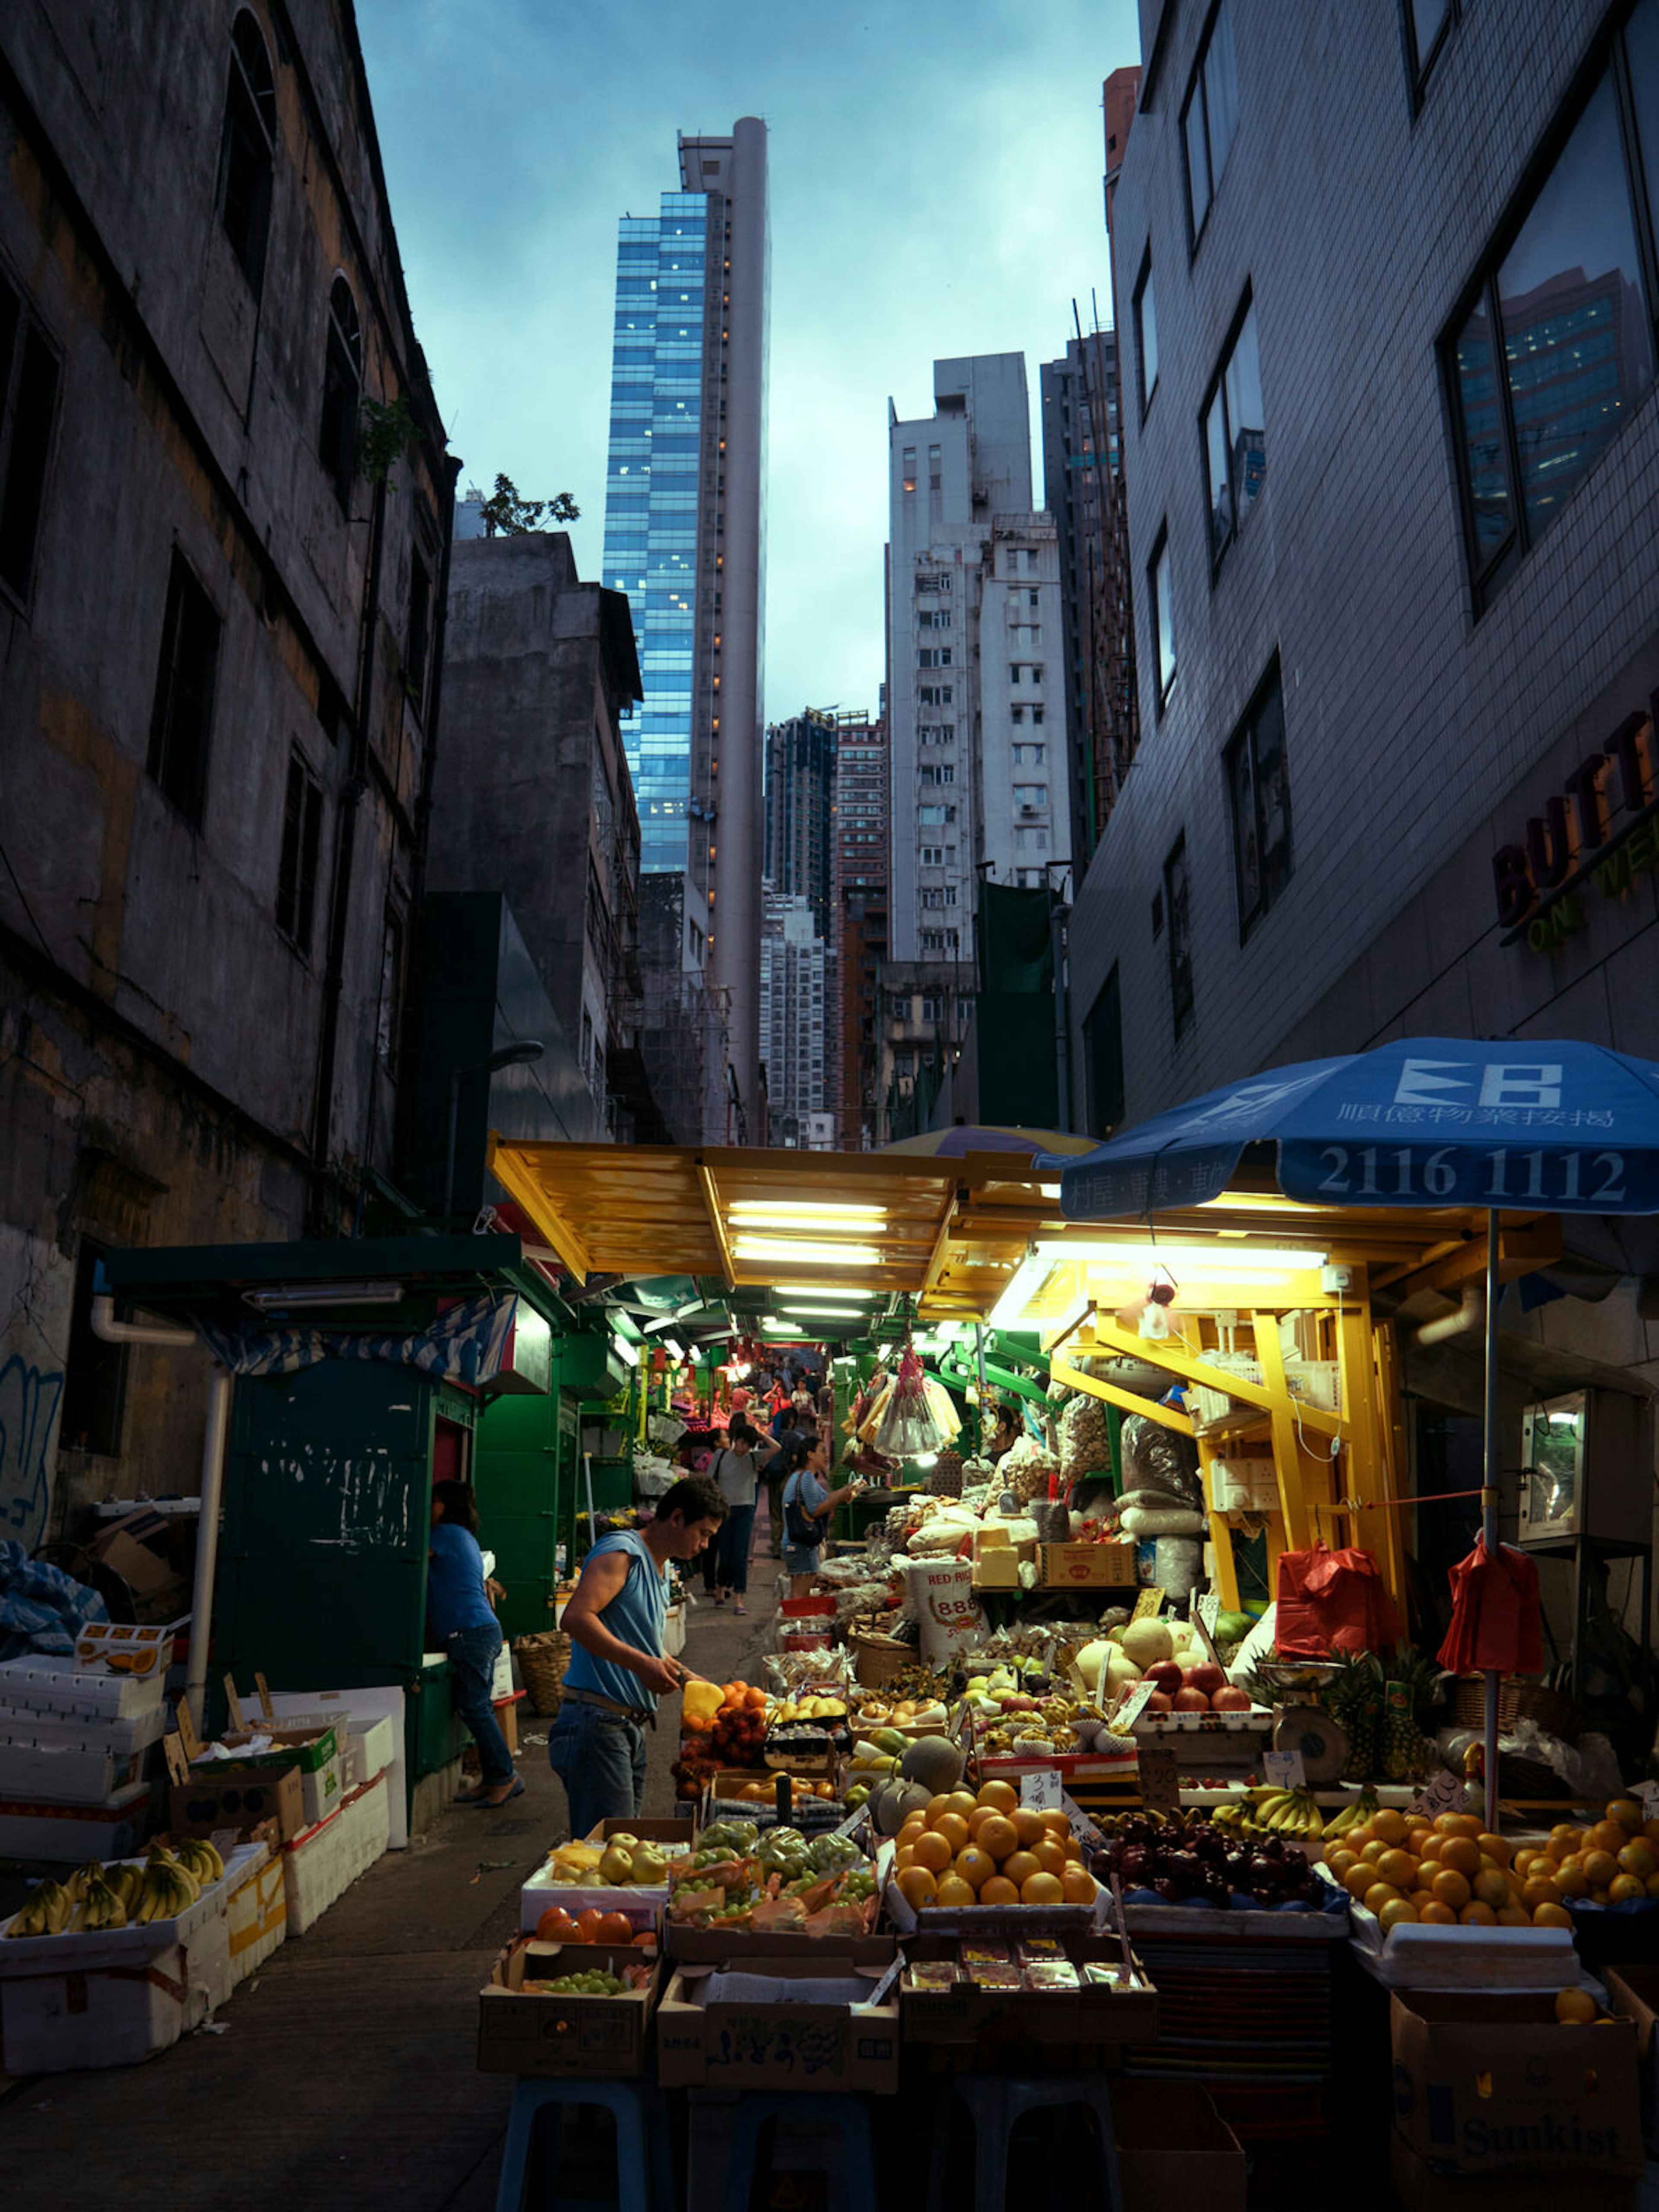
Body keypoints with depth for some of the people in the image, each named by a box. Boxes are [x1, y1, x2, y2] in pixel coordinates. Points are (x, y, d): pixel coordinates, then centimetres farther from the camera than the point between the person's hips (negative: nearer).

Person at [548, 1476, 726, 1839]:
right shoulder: (622, 1552, -12)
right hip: (597, 1723, -10)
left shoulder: (660, 1567, 19)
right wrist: (642, 1663, -29)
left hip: (632, 1726, 10)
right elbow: (576, 1619, -26)